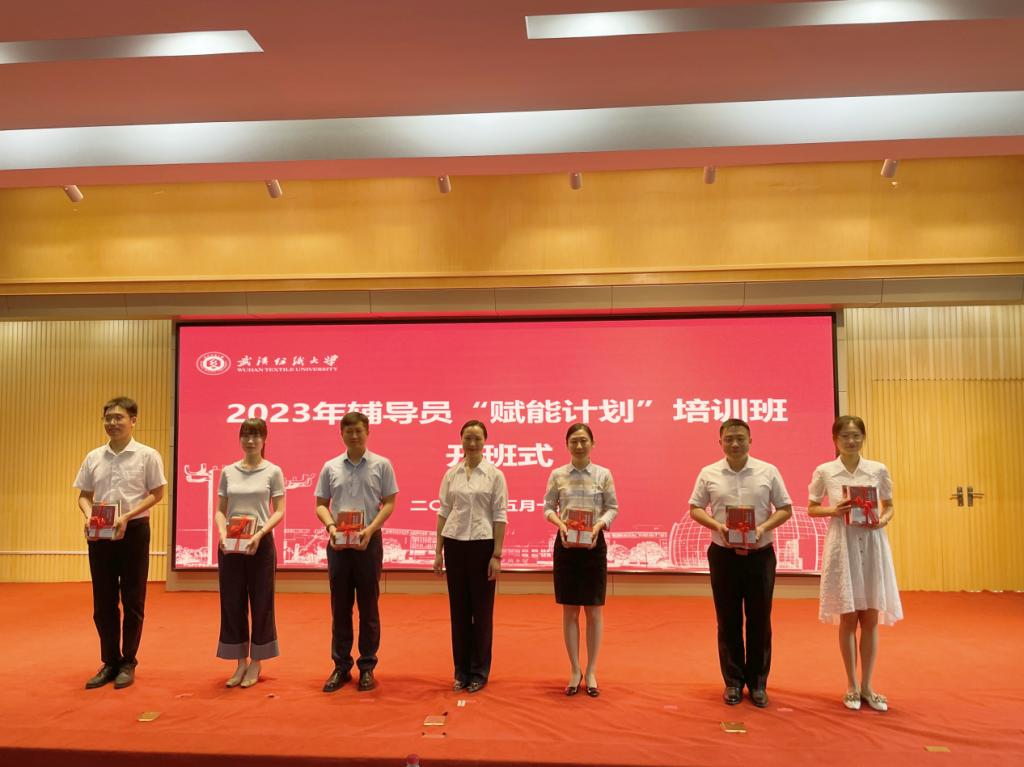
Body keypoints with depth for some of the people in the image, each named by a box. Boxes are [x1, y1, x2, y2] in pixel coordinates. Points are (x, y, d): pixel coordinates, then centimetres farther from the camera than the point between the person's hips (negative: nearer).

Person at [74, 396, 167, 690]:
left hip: (134, 531, -4)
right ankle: (110, 662, 22)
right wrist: (88, 516, -9)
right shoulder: (93, 457, 7)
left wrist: (127, 516, -16)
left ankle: (128, 663, 17)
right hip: (99, 533, 4)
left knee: (133, 601, 4)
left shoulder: (147, 455, -5)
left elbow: (157, 494, -5)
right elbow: (84, 496, 12)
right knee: (103, 602, 9)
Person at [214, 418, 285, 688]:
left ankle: (255, 663, 18)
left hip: (261, 543, -3)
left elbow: (279, 511, -4)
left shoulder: (273, 472, -2)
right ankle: (241, 662, 20)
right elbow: (220, 510, 8)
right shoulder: (228, 472, 7)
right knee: (232, 603, 6)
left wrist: (260, 534, -19)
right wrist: (222, 533, -11)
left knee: (261, 603, 4)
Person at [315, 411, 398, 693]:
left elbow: (389, 503, -2)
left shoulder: (381, 465, 0)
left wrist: (370, 529, -15)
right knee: (340, 608, 8)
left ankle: (367, 667, 16)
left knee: (368, 608, 5)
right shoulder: (330, 467, 6)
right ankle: (341, 666, 19)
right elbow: (321, 504, 8)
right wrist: (331, 526, -11)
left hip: (369, 542, -2)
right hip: (337, 543, 2)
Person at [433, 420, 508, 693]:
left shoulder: (495, 475, -4)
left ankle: (479, 671, 18)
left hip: (482, 545, -3)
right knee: (458, 609, 9)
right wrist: (438, 550, 4)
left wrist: (497, 555, -10)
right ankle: (461, 670, 22)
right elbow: (443, 512, 7)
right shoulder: (451, 474, 5)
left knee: (482, 609, 5)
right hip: (455, 545, 3)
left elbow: (500, 516, -6)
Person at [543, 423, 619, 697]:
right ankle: (575, 671, 21)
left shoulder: (604, 474, 0)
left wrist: (599, 525, -16)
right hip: (565, 544, 1)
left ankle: (591, 672, 20)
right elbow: (548, 507, 5)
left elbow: (613, 509, 2)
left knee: (593, 611, 6)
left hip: (594, 544, 0)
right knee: (569, 611, 7)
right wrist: (560, 524, -13)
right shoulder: (557, 474, 2)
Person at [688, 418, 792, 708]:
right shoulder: (708, 474, 1)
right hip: (723, 554, 0)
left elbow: (785, 509, 2)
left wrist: (763, 528, -15)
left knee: (759, 620, 7)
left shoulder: (768, 471, -1)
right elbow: (695, 509, 4)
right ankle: (733, 681, 21)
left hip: (760, 554, 0)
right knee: (728, 620, 8)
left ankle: (757, 683, 21)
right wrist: (718, 526, -15)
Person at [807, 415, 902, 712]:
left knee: (871, 620, 7)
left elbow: (889, 506, 11)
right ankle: (852, 686, 21)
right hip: (843, 545, -1)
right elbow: (812, 509, 5)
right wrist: (834, 510, -13)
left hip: (872, 544, 2)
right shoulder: (824, 472, -3)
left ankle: (866, 686, 22)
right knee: (848, 619, 6)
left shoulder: (878, 470, 1)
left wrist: (883, 519, -10)